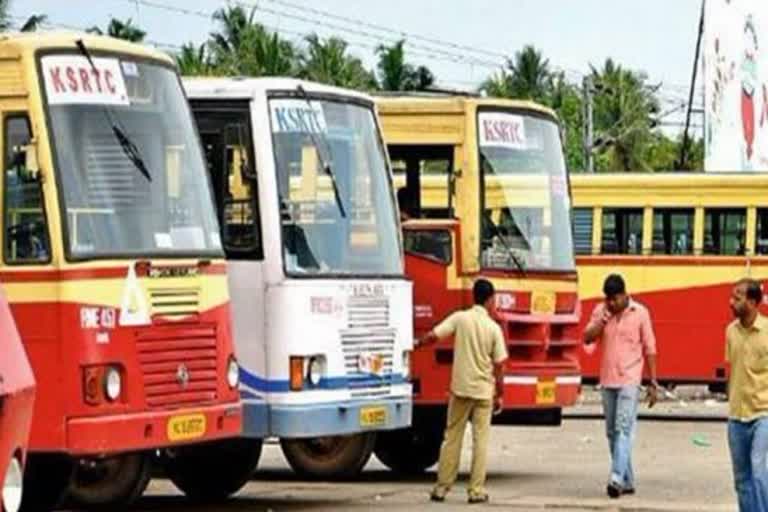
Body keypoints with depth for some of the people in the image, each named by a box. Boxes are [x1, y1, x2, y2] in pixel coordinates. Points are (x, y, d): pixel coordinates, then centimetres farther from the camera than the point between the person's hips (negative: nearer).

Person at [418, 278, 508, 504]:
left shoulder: (460, 318, -4)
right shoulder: (494, 328, -4)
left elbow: (433, 336, -12)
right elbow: (499, 367, -3)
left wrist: (418, 343, 10)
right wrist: (499, 395, 7)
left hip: (460, 388, 1)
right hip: (484, 391, -1)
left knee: (452, 438, 9)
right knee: (480, 441, 4)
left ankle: (442, 487, 9)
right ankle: (476, 490, 2)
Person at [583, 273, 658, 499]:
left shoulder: (639, 313, -3)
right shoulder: (601, 311, 5)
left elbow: (649, 349, 0)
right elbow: (588, 338, -2)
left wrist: (653, 383, -1)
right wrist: (603, 320, -16)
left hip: (629, 380, -5)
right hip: (607, 379, 5)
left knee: (623, 429, -16)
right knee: (612, 432, 9)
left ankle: (617, 479, -25)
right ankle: (627, 481, 17)